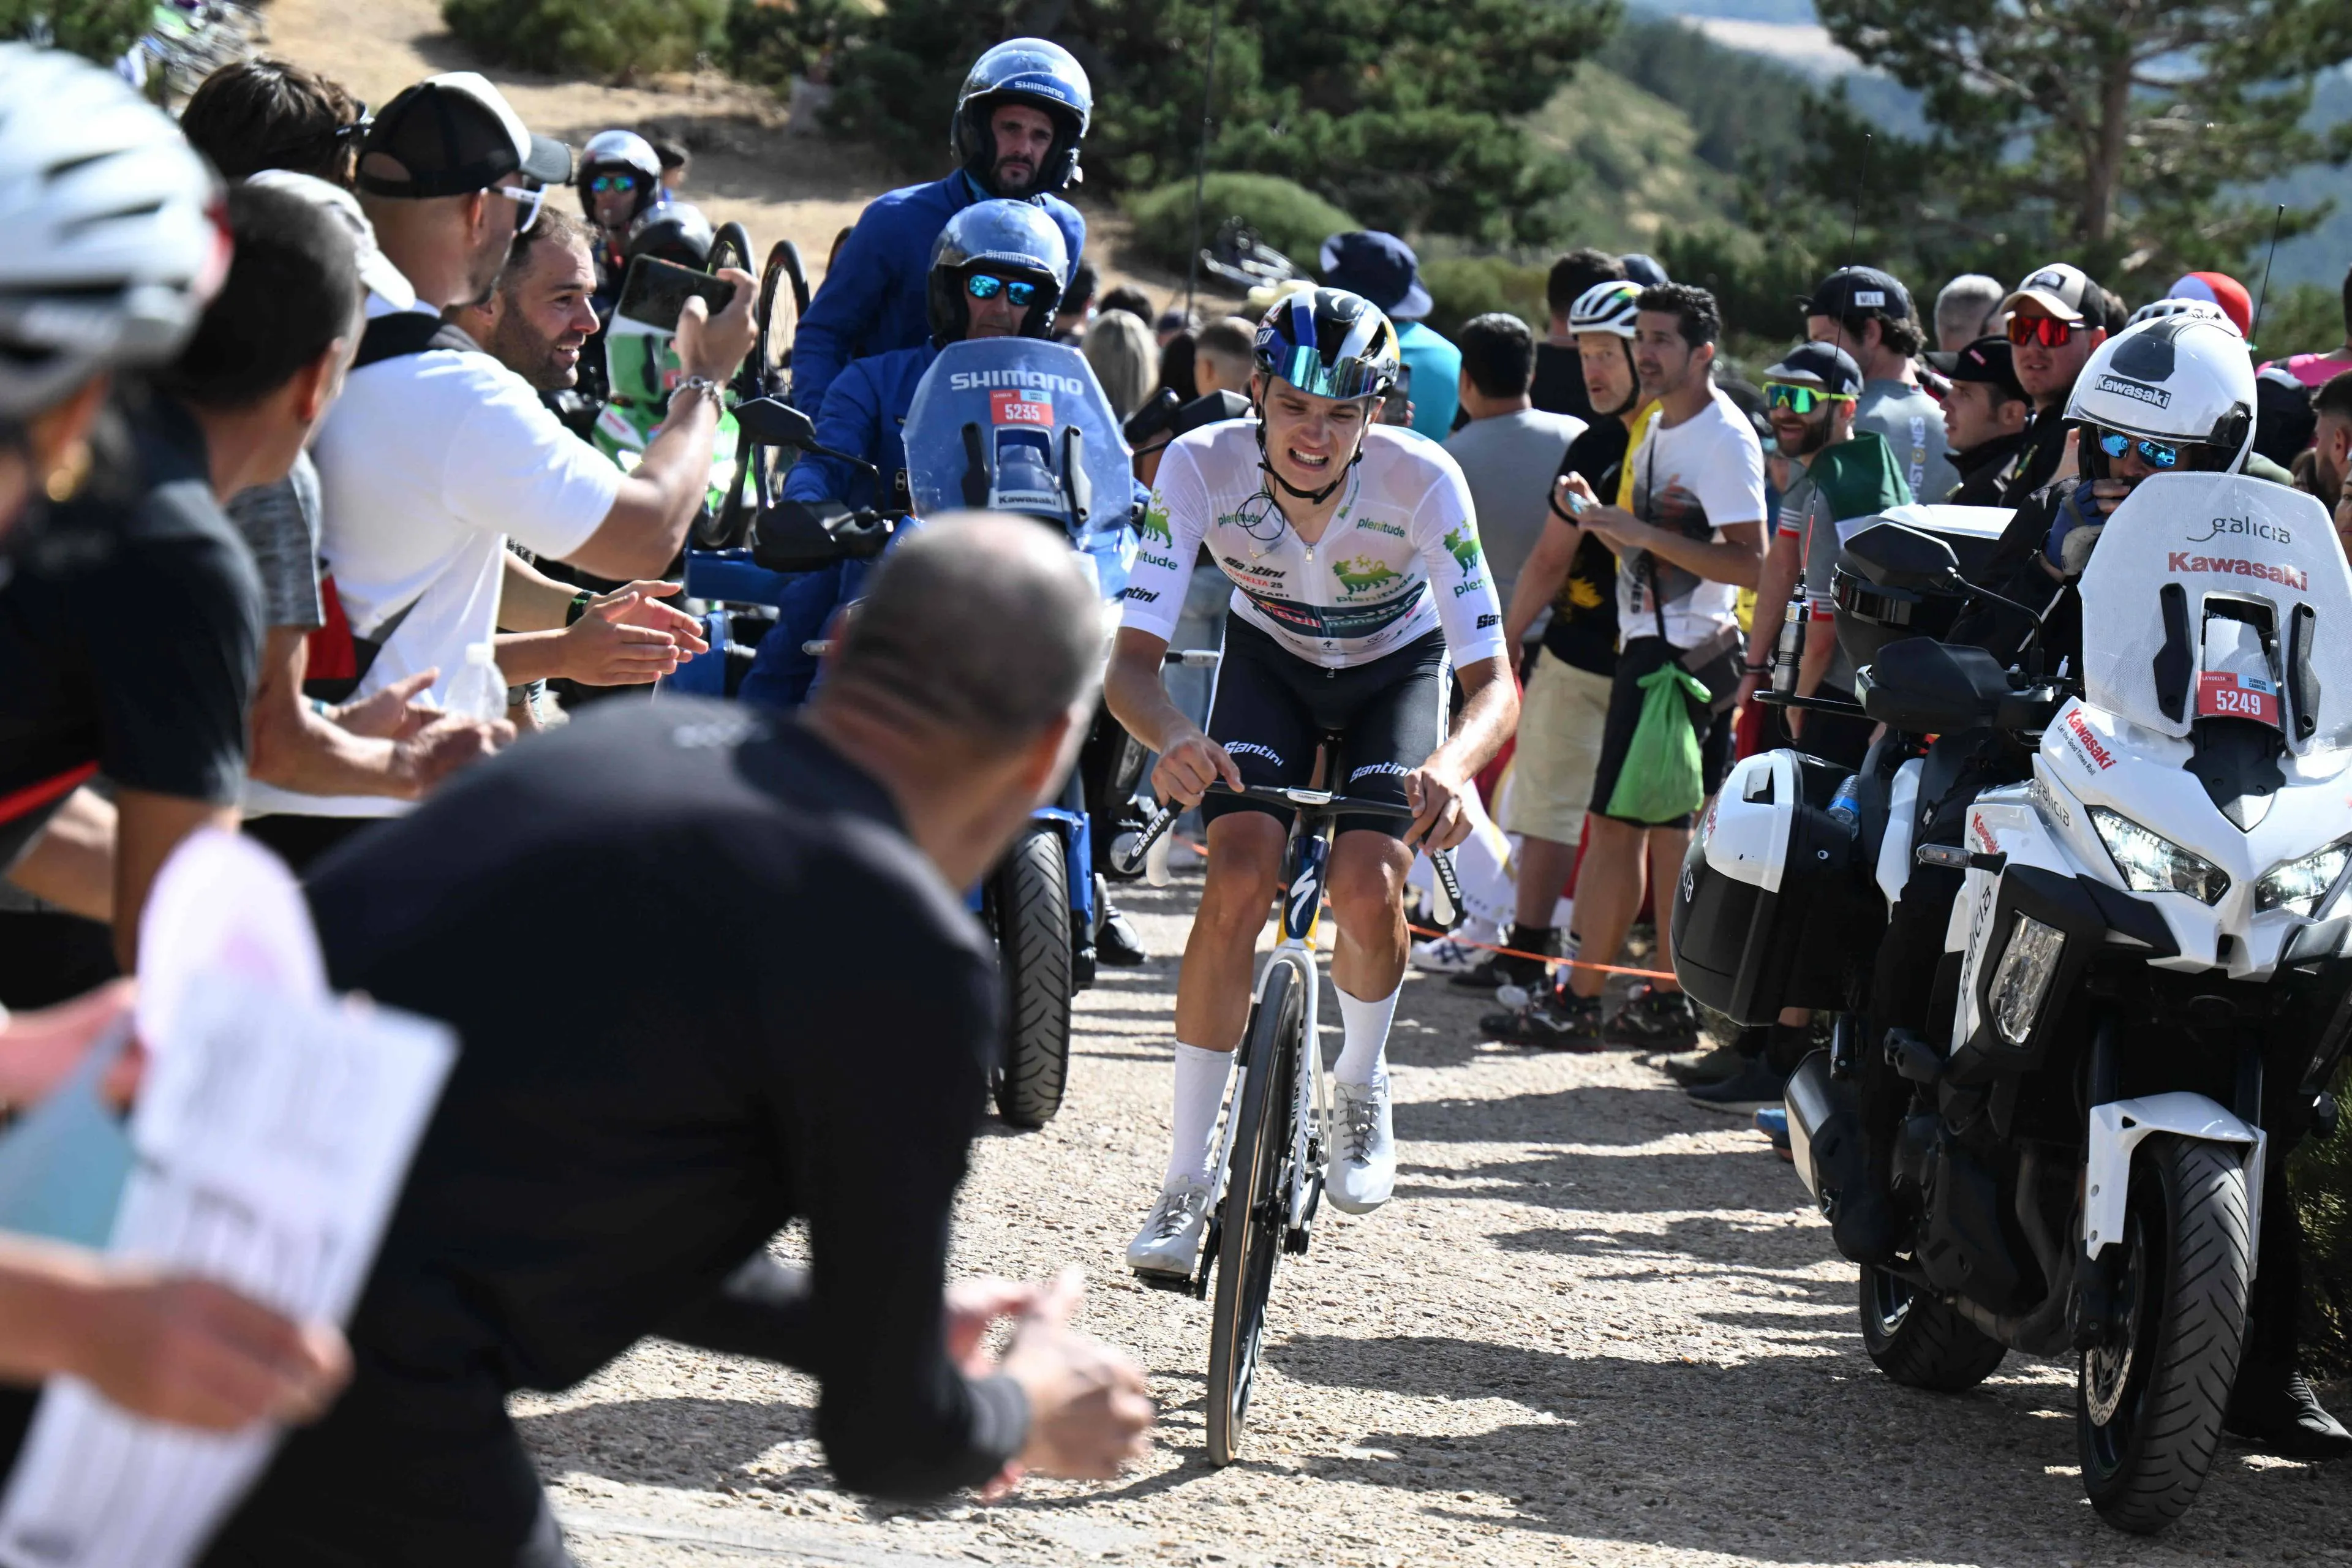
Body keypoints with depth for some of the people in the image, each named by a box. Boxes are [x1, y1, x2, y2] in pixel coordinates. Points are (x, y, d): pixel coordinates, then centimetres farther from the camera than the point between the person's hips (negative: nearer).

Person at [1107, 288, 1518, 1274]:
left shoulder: (1421, 481, -33)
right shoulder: (1200, 468, -31)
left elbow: (1494, 681, -35)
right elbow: (1131, 657, -33)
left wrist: (1450, 766, -57)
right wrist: (1171, 737, -56)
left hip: (1395, 669, -1)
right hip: (1269, 661, 1)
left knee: (1366, 890, -23)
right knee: (1238, 886, -20)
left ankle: (1360, 1086, 10)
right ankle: (1187, 1180, -10)